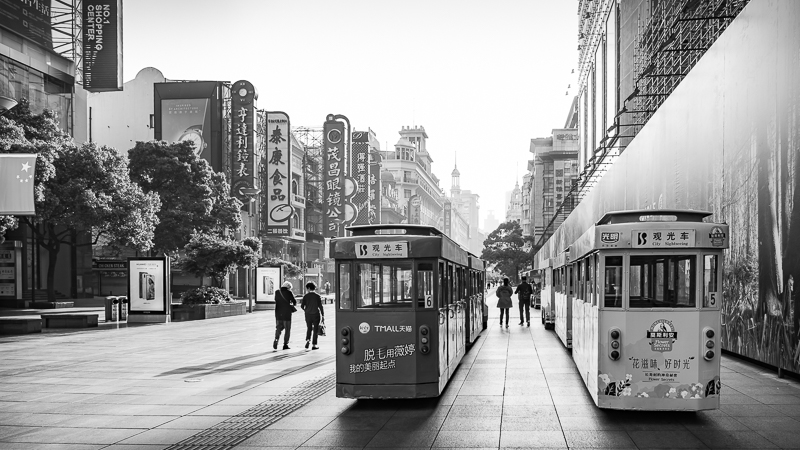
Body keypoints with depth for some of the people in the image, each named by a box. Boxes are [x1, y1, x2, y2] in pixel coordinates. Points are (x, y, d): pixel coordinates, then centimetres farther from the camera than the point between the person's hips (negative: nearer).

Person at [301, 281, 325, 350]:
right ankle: (314, 345, 6)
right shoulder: (317, 296, -7)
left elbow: (302, 306, -5)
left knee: (309, 328, 19)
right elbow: (320, 306, -9)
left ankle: (307, 340, -3)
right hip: (316, 315, -1)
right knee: (315, 330, 7)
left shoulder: (305, 296, -5)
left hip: (308, 315, 1)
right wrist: (323, 316, -4)